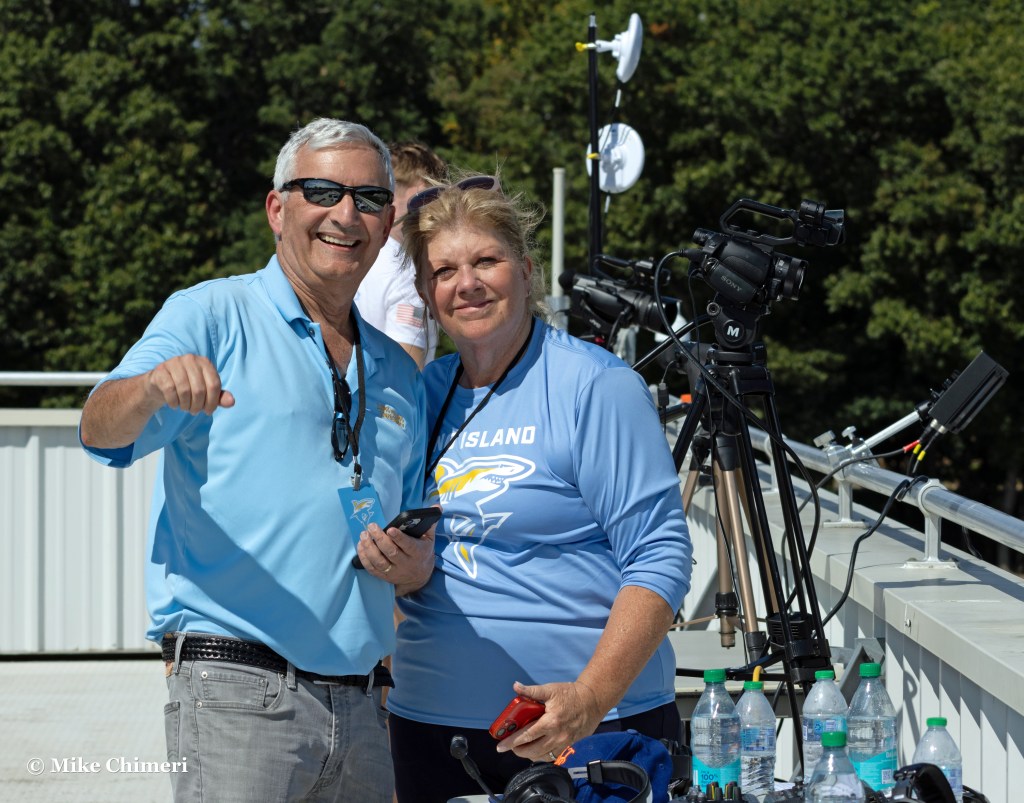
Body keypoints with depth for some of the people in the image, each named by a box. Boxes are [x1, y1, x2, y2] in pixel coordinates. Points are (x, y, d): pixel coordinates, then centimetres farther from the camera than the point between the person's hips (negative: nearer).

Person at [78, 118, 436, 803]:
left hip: (361, 711, 6)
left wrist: (410, 563, 0)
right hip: (236, 688, -6)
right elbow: (102, 431, -14)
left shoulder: (399, 374, 19)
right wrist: (153, 386, -36)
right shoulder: (214, 317, 2)